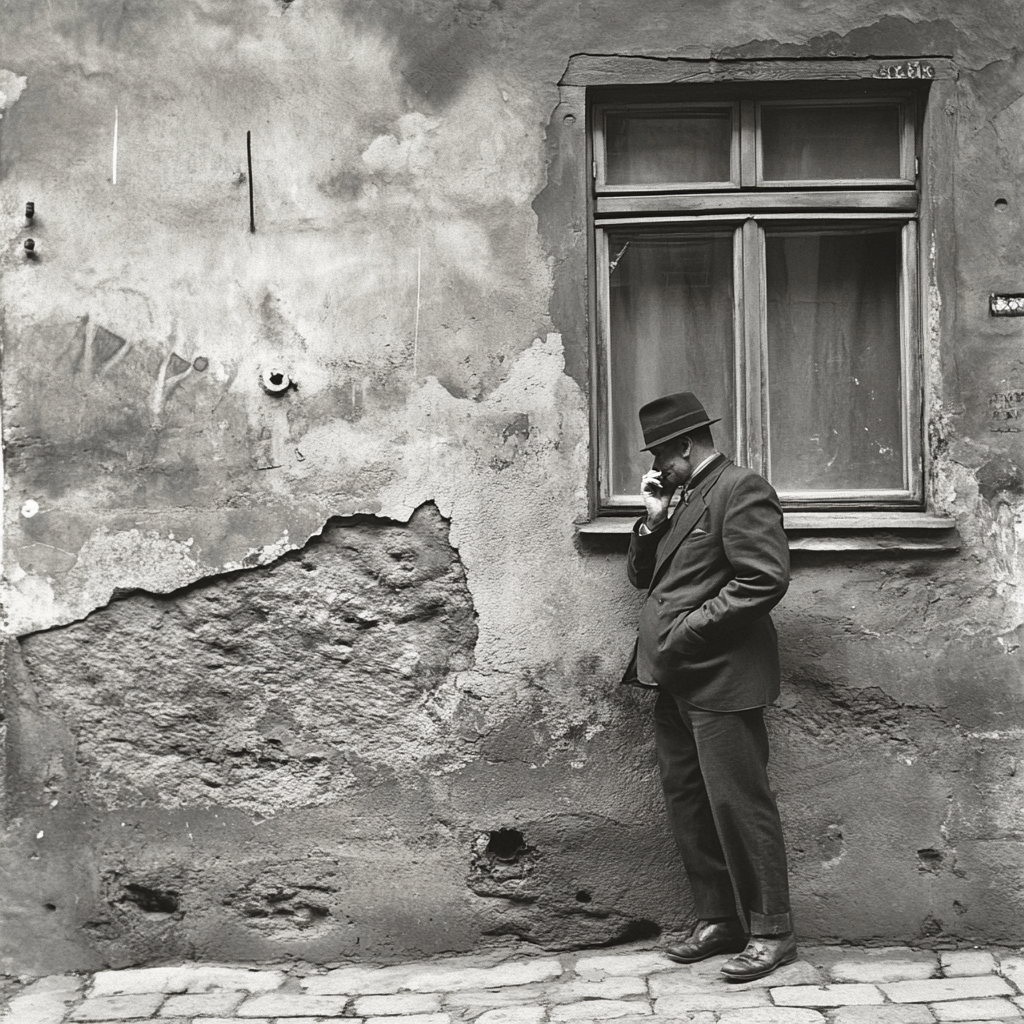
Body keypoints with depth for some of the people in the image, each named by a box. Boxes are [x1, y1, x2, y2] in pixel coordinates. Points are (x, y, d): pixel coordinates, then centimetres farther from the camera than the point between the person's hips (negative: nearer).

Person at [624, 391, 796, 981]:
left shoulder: (742, 489, -9)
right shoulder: (687, 498, 19)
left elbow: (765, 579, -19)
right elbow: (644, 576, 21)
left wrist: (687, 631, -18)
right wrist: (654, 519, 4)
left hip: (721, 677, -10)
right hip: (677, 679, 10)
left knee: (738, 802, -5)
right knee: (687, 801, 12)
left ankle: (771, 931, 6)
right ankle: (719, 921, 22)